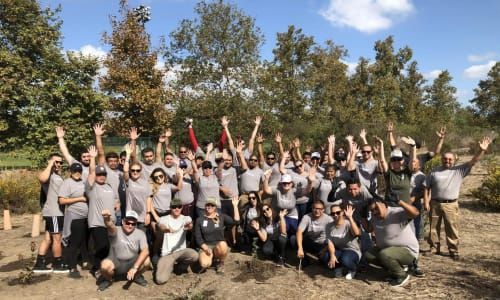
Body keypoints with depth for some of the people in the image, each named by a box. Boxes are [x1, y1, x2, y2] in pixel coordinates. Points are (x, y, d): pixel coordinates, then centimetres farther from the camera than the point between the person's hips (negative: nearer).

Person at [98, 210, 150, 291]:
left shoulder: (140, 234, -12)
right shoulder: (116, 231, -18)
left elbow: (145, 251, -24)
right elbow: (111, 226, -44)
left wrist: (135, 267, -36)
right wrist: (107, 219, -69)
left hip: (131, 262, 1)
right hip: (115, 261, -1)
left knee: (146, 260, -26)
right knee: (105, 265, -33)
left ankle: (137, 276, 8)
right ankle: (108, 279, 4)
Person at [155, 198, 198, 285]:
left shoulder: (185, 218, 5)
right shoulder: (164, 219, 3)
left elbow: (190, 224, -20)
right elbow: (161, 227, -21)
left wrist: (189, 225, -47)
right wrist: (167, 229, -47)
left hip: (181, 251, 1)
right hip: (166, 254, -1)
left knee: (194, 255, -33)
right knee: (160, 280, -21)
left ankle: (181, 266, 3)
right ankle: (170, 266, 14)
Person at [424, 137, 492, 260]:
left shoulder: (459, 170, 5)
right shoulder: (434, 171, 6)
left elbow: (473, 162, -4)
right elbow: (427, 188, 5)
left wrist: (482, 151, -18)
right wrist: (426, 202, -2)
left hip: (451, 205, -1)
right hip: (434, 203, 1)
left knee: (452, 229, 3)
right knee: (433, 227, 10)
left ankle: (453, 251, 16)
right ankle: (434, 248, 23)